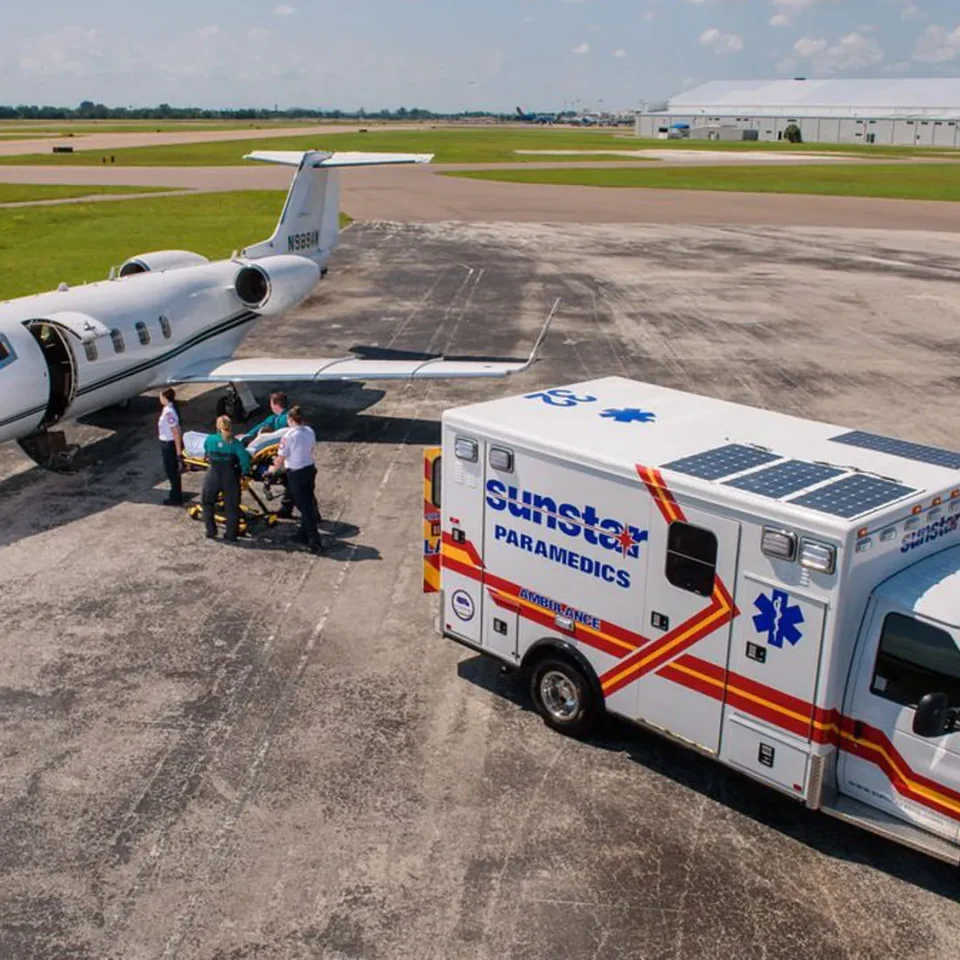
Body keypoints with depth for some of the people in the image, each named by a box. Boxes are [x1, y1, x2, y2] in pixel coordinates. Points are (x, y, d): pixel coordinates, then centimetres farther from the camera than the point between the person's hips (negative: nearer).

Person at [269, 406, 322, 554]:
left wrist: (274, 468, 7)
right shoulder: (310, 432, -1)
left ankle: (315, 542, 1)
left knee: (304, 507, 1)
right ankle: (304, 534, 33)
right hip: (310, 469, 6)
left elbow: (281, 458, -14)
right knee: (309, 503, 18)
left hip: (296, 474, -6)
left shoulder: (289, 436, -20)